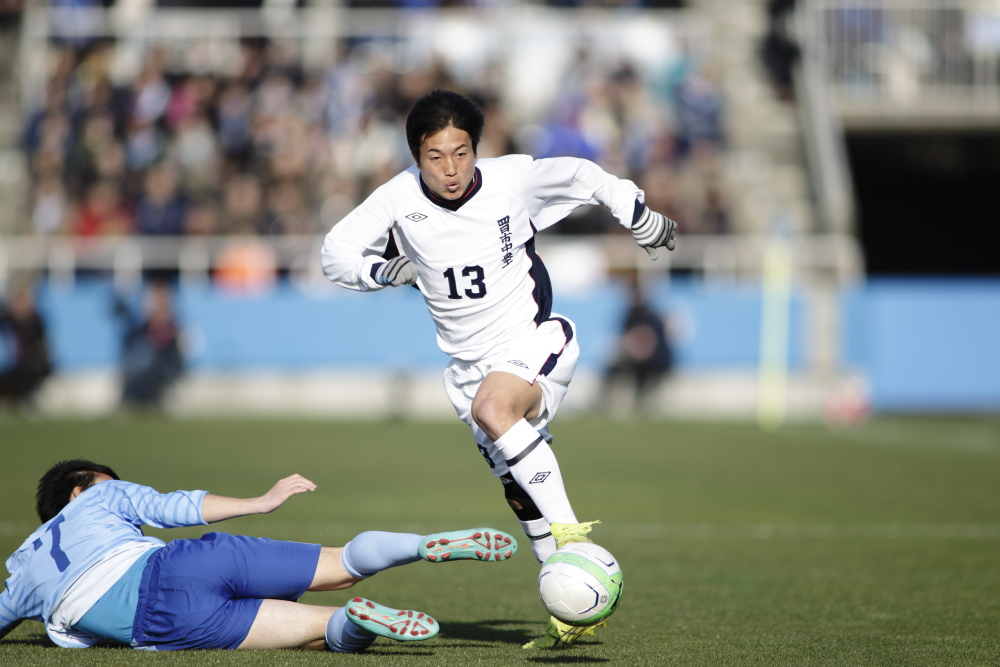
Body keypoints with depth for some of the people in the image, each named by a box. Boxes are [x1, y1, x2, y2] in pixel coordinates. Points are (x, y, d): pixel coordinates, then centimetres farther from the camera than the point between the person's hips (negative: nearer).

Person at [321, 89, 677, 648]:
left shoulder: (513, 179, -14)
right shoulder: (400, 199, -10)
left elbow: (586, 179, 4)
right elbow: (337, 253, 0)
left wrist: (644, 221, 16)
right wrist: (394, 271, -17)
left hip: (534, 339, -5)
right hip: (470, 363, 5)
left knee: (491, 408, -35)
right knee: (520, 493, 7)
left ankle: (571, 535, -33)